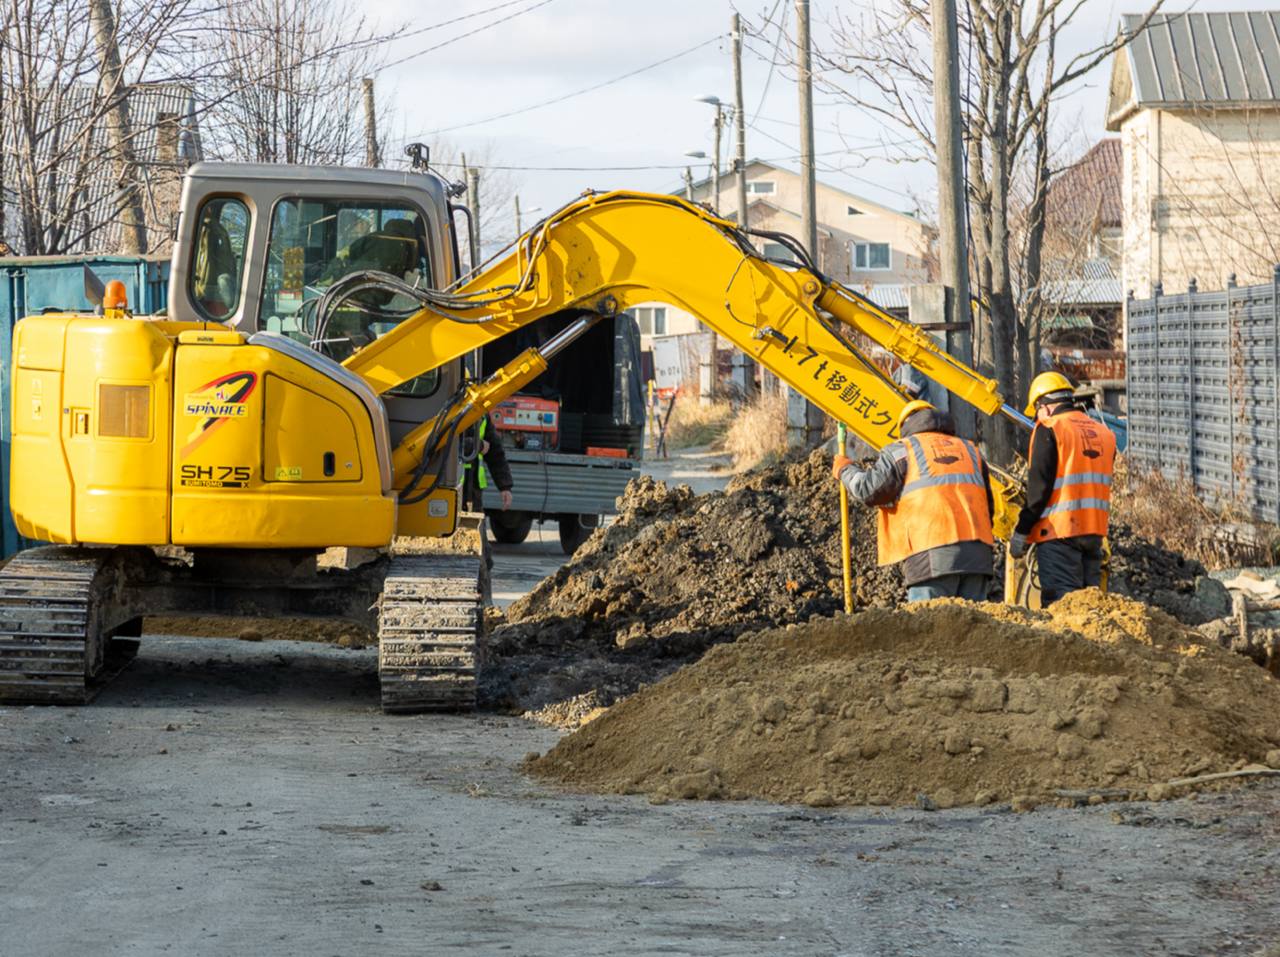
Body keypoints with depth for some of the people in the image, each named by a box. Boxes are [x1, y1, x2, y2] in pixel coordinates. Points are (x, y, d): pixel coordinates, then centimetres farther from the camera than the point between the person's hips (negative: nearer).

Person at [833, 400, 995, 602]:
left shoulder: (902, 450, 11)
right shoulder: (970, 450, 27)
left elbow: (871, 490, 1)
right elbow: (988, 507, 25)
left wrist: (845, 470, 18)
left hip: (933, 554, -5)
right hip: (977, 554, 5)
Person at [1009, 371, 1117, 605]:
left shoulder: (1049, 430, -7)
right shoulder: (1104, 434, 15)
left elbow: (1039, 487, -12)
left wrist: (1021, 531, -8)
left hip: (1059, 530, -7)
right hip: (1095, 530, 7)